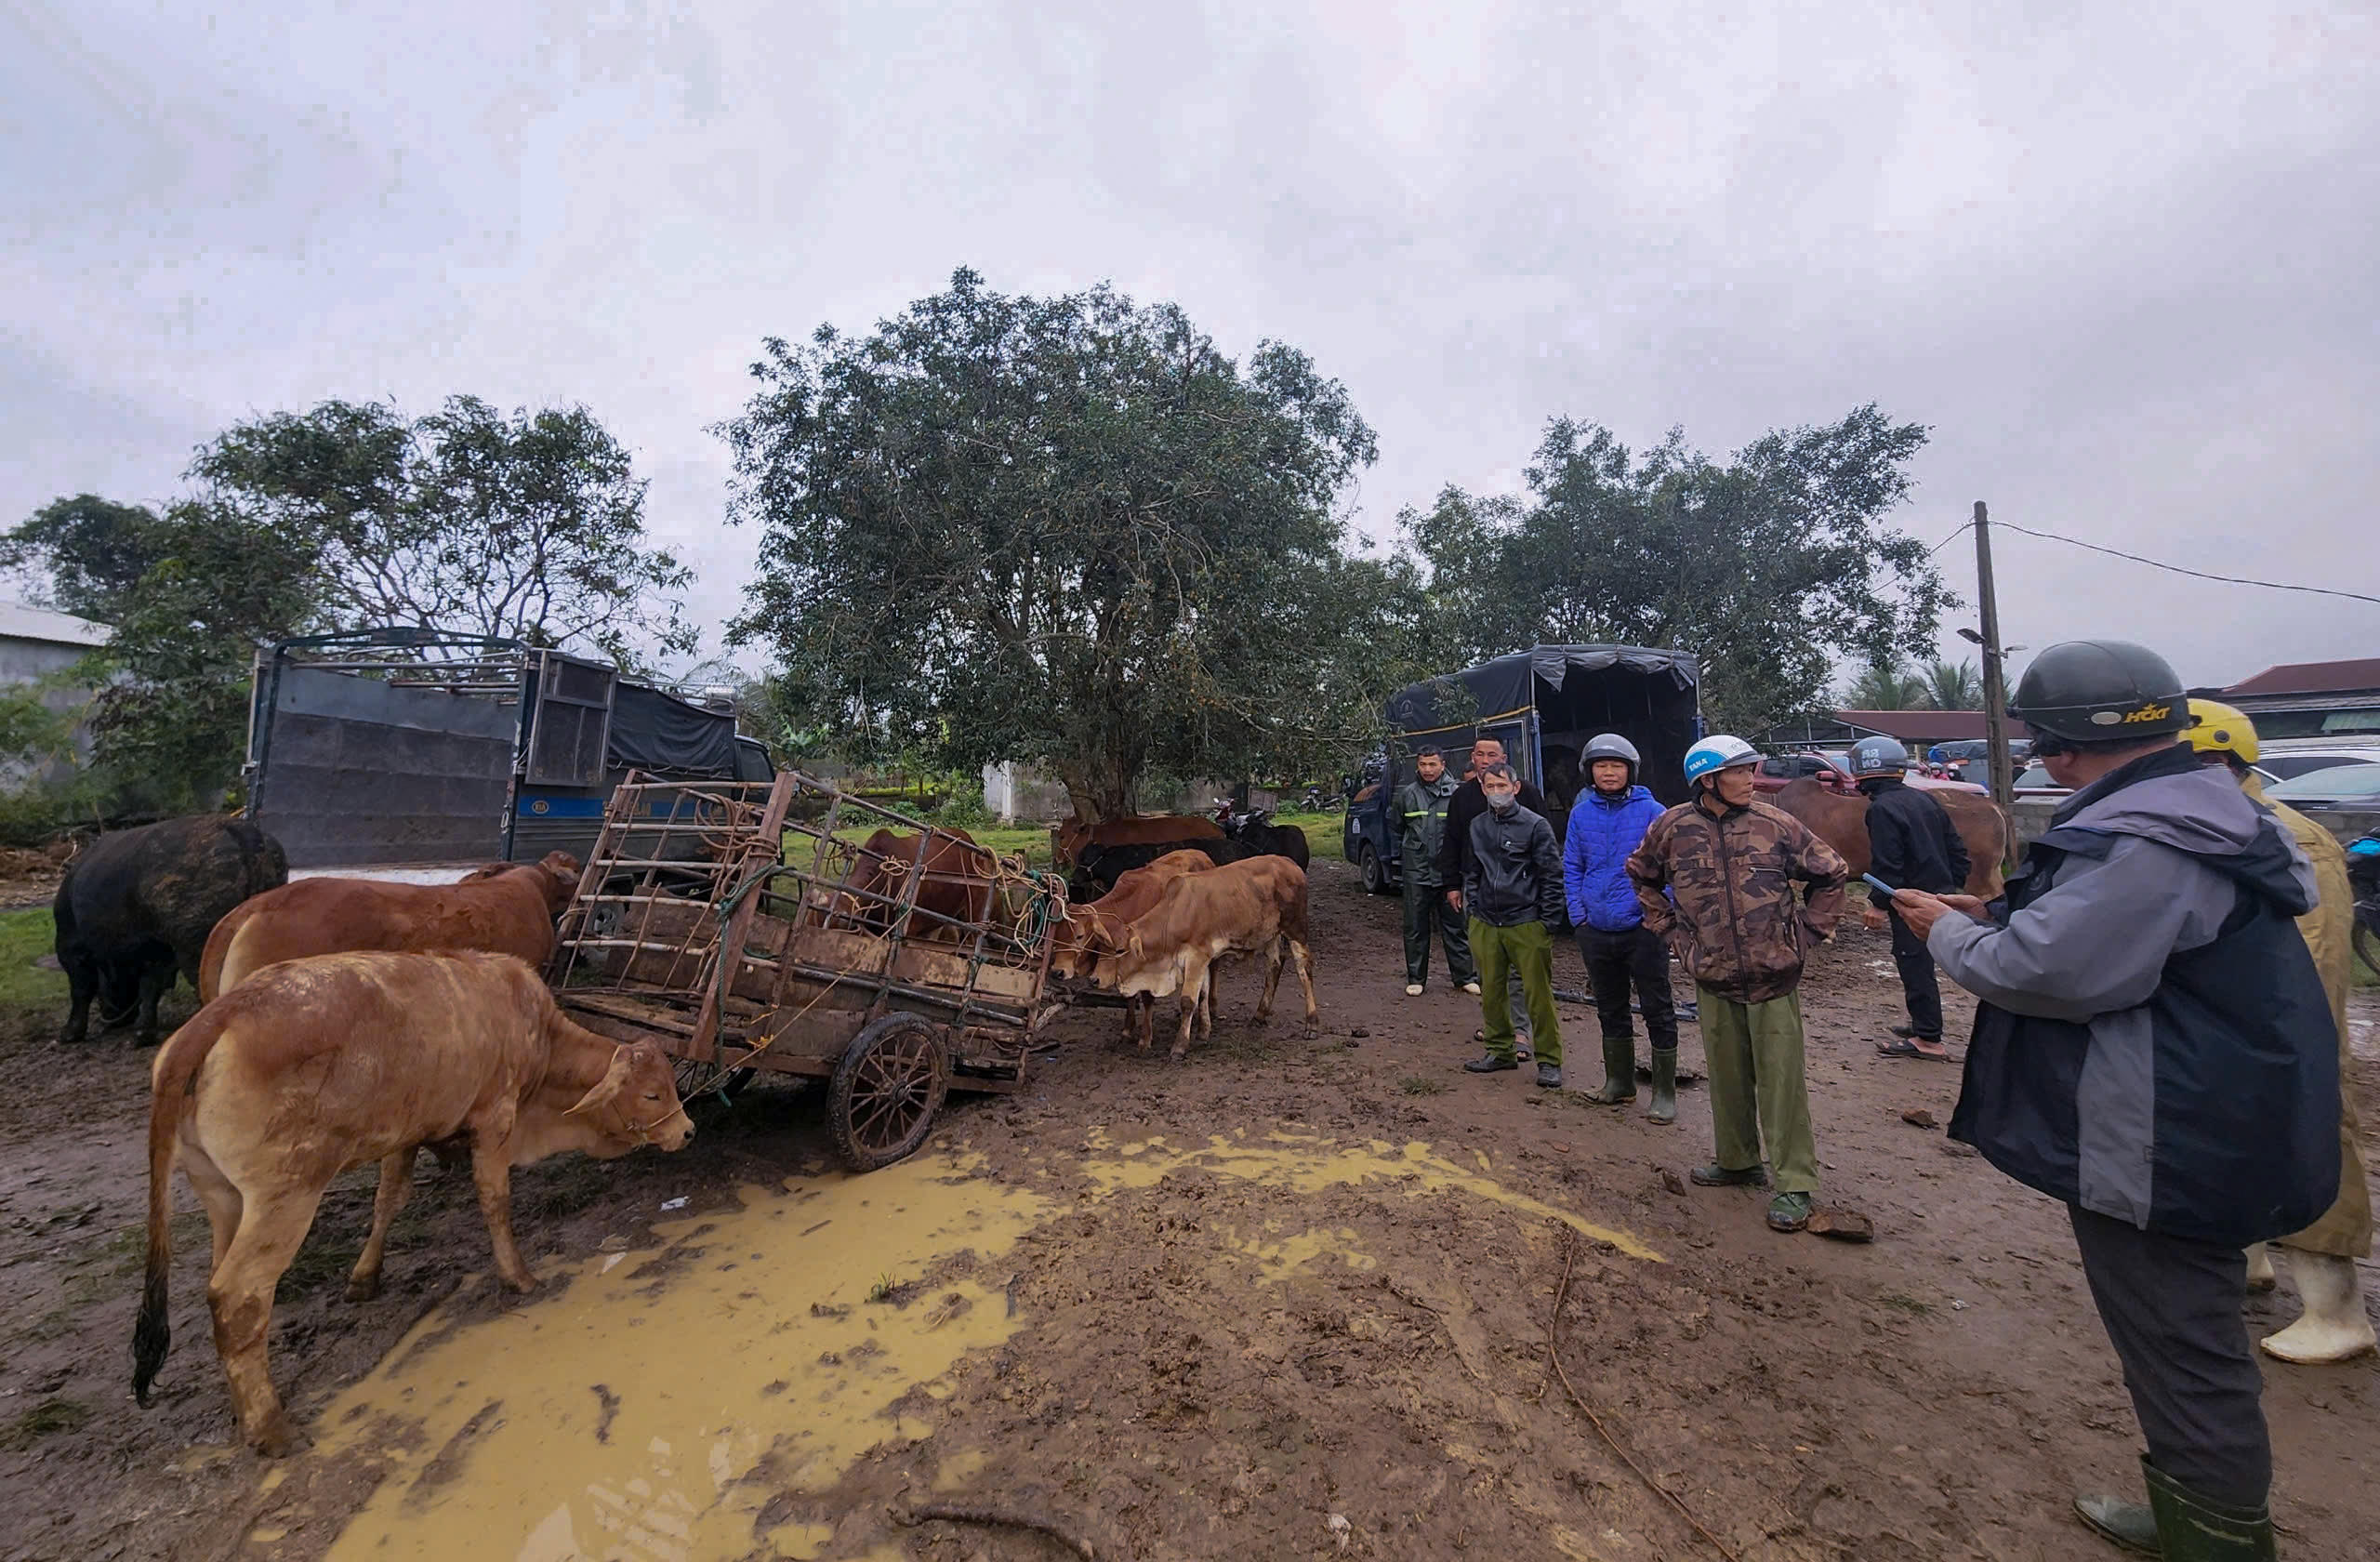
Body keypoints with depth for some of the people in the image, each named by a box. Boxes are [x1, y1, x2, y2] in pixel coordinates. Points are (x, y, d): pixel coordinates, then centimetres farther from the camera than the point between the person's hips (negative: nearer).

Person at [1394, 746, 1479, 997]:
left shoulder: (1455, 793, -3)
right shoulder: (1407, 794, 3)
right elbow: (1399, 825, 19)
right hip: (1417, 871, 1)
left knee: (1454, 925, 9)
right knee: (1415, 928, 7)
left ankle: (1465, 976, 20)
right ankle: (1415, 978, 18)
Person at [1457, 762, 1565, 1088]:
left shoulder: (1535, 824, -5)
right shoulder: (1477, 826, 10)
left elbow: (1553, 875, -4)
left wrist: (1547, 921, -6)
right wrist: (1472, 908, 12)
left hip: (1527, 925, -5)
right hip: (1485, 925, 5)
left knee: (1538, 993, 0)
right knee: (1491, 990, 11)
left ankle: (1549, 1060, 13)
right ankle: (1500, 1049, 27)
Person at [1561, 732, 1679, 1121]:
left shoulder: (1651, 812, -7)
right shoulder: (1581, 813, 3)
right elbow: (1571, 869, 8)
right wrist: (1578, 915, 1)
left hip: (1643, 929, -4)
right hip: (1596, 931, 4)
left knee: (1658, 1011, 6)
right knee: (1610, 1010, 17)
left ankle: (1665, 1093, 19)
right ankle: (1619, 1083, 33)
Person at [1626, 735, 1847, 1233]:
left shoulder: (1775, 824, -5)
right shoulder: (1673, 828, -3)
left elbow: (1831, 874, 8)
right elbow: (1642, 875, 15)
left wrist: (1805, 931, 3)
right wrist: (1668, 924, 7)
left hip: (1774, 978, -2)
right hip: (1713, 979, 2)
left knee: (1780, 1081, 1)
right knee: (1727, 1077, 14)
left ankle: (1795, 1183, 14)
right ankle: (1736, 1161, 32)